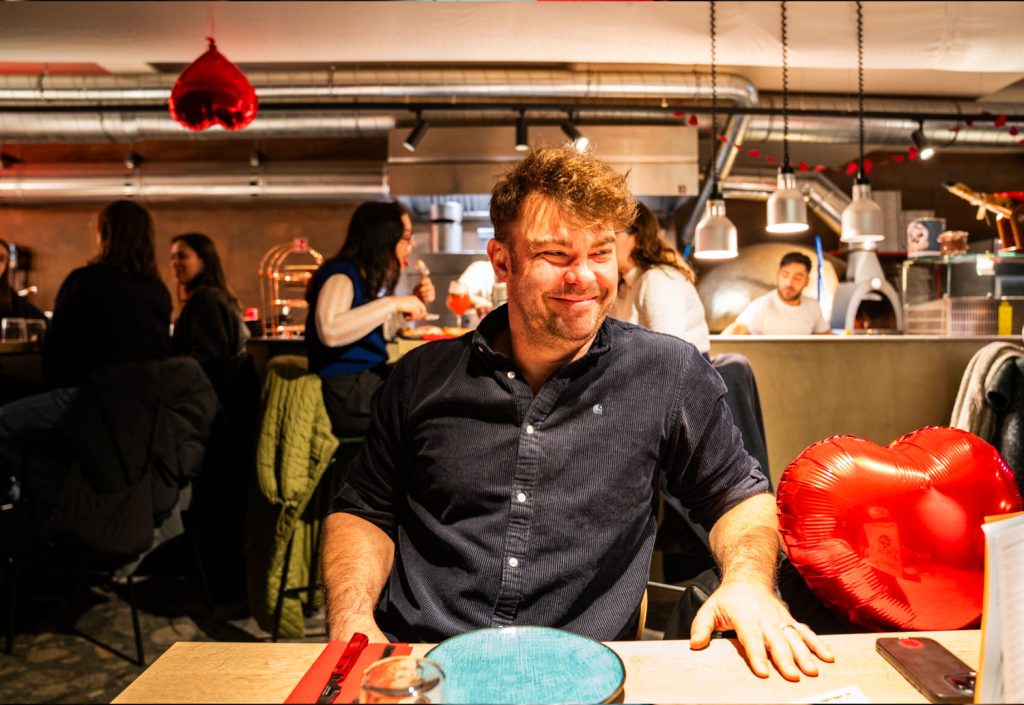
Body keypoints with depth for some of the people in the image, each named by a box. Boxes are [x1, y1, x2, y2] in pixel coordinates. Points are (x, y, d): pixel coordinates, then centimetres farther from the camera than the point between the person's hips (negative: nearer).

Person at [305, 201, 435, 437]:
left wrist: (414, 301, 9)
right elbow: (329, 331, -34)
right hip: (347, 394, -9)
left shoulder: (370, 277, 12)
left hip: (370, 380, 9)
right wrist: (393, 304, -28)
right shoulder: (341, 275, -14)